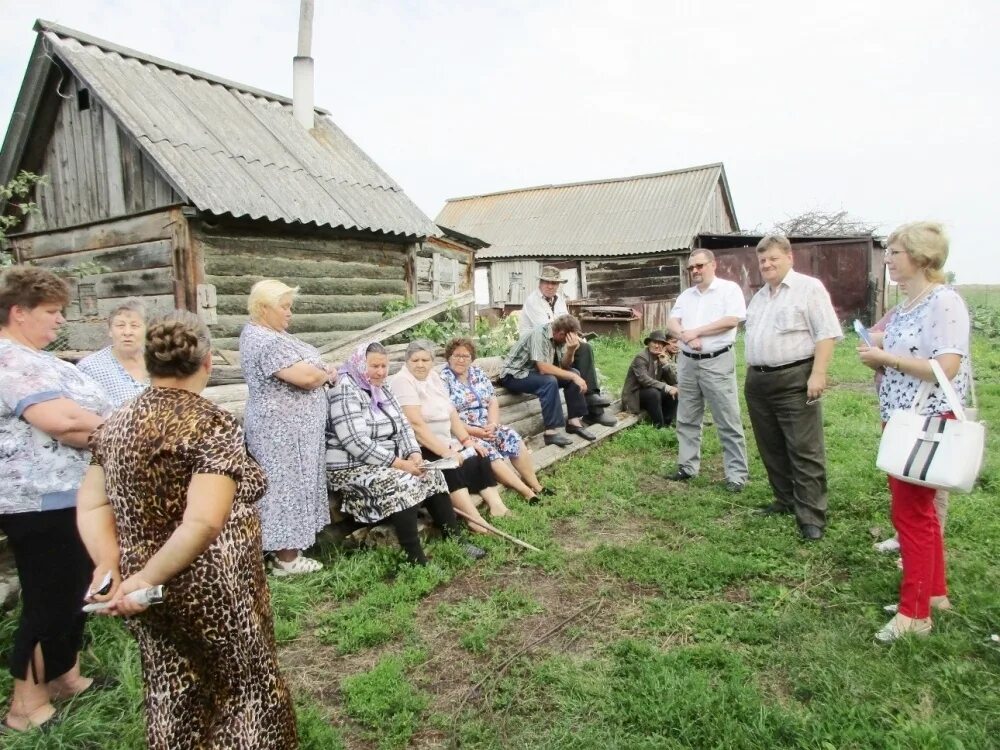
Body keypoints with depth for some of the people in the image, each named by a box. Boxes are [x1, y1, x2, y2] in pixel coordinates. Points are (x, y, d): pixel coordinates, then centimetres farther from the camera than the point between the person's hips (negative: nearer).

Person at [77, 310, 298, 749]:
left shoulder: (117, 424, 2)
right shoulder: (212, 425, -21)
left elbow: (92, 505, 1)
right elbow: (204, 522, -30)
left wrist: (111, 567, -7)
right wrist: (146, 578, -19)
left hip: (151, 596, 7)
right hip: (211, 591, -6)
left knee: (173, 693, 24)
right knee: (243, 684, 16)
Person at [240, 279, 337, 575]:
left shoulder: (261, 331, 12)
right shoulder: (267, 342, -22)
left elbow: (302, 365, 16)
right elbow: (306, 377, -28)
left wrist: (320, 370, -5)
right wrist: (328, 374, -7)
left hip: (286, 425, 11)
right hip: (284, 429, -11)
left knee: (289, 485, 14)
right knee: (288, 486, -2)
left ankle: (285, 550, 24)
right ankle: (286, 559, 9)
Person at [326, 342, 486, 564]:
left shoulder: (382, 389, 12)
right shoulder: (346, 392, -17)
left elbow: (403, 425, 11)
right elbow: (357, 443, -26)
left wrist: (414, 453, -9)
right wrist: (398, 463, -24)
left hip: (389, 461, 9)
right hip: (353, 468, -9)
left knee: (432, 475, -7)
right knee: (403, 484, -30)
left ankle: (454, 538, -2)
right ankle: (415, 558, -26)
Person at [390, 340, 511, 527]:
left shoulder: (433, 377, 11)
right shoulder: (402, 381, -15)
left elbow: (451, 413, 10)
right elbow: (416, 424, -25)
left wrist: (467, 441, -2)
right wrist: (445, 452, -29)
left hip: (445, 443, 9)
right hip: (419, 449, -9)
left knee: (479, 458, -2)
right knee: (451, 467, -29)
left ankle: (497, 507, -5)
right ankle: (476, 521, -29)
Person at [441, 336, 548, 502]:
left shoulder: (478, 373, 10)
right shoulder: (443, 379, -7)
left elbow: (493, 402, 7)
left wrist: (492, 424, -12)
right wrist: (474, 431, -19)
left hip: (487, 427, 5)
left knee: (512, 437, -19)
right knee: (487, 450, -29)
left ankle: (535, 485, -12)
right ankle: (526, 492, -28)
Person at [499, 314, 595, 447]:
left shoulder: (560, 336, -1)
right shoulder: (540, 335, -25)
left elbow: (564, 366, -2)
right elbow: (543, 368, -33)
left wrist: (571, 350, -22)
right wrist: (573, 377, -29)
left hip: (534, 372, 9)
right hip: (514, 375, -8)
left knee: (574, 373, -3)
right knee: (549, 382, -33)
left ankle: (573, 421, 0)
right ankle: (551, 431, -31)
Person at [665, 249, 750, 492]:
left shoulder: (729, 289, -3)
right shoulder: (686, 295, 15)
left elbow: (732, 320, -16)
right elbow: (672, 323, 6)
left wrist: (696, 331, -13)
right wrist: (685, 336, -16)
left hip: (717, 362, -6)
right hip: (687, 363, 7)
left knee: (728, 421, -3)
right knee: (687, 419, 12)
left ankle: (737, 474, 4)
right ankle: (687, 466, 23)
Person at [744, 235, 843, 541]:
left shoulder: (809, 288, -5)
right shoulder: (758, 297, 19)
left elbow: (827, 333, -12)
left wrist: (818, 374, -20)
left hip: (794, 381, -8)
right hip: (758, 382, 8)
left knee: (805, 451, -5)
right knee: (771, 449, 14)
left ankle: (811, 516, 0)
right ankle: (786, 500, 27)